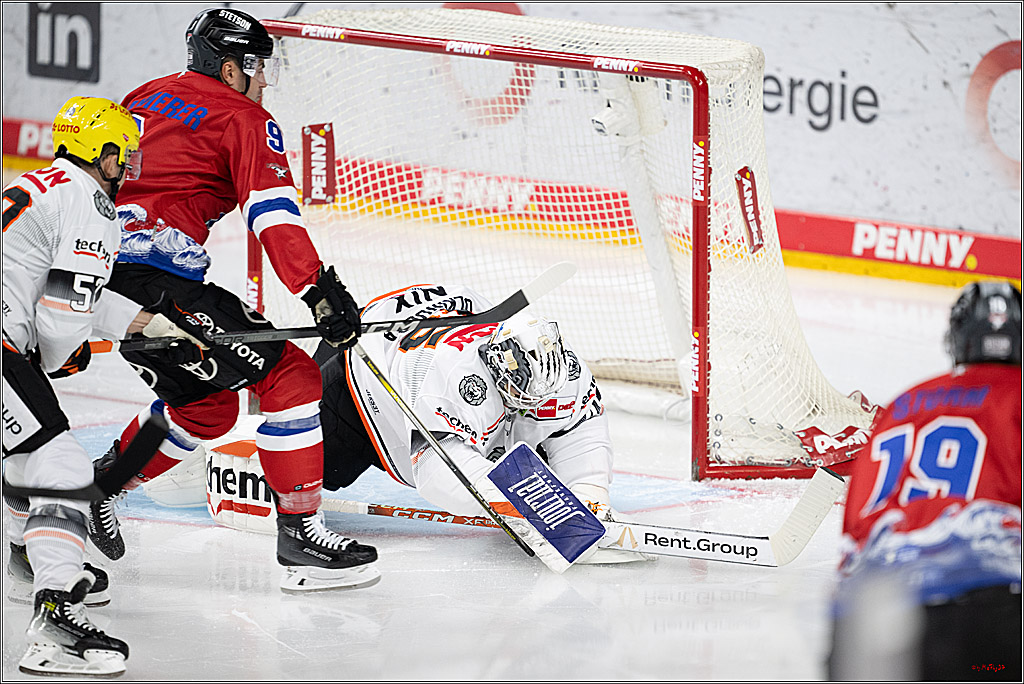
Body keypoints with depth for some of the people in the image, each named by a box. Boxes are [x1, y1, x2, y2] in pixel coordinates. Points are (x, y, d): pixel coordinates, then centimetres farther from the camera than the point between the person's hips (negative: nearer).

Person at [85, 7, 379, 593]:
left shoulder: (147, 98, 22)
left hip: (102, 273, 9)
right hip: (159, 280, -9)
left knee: (209, 404, 23)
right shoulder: (245, 120, -2)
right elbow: (274, 216, -14)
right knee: (290, 375, -6)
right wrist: (321, 290, -19)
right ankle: (300, 534, -10)